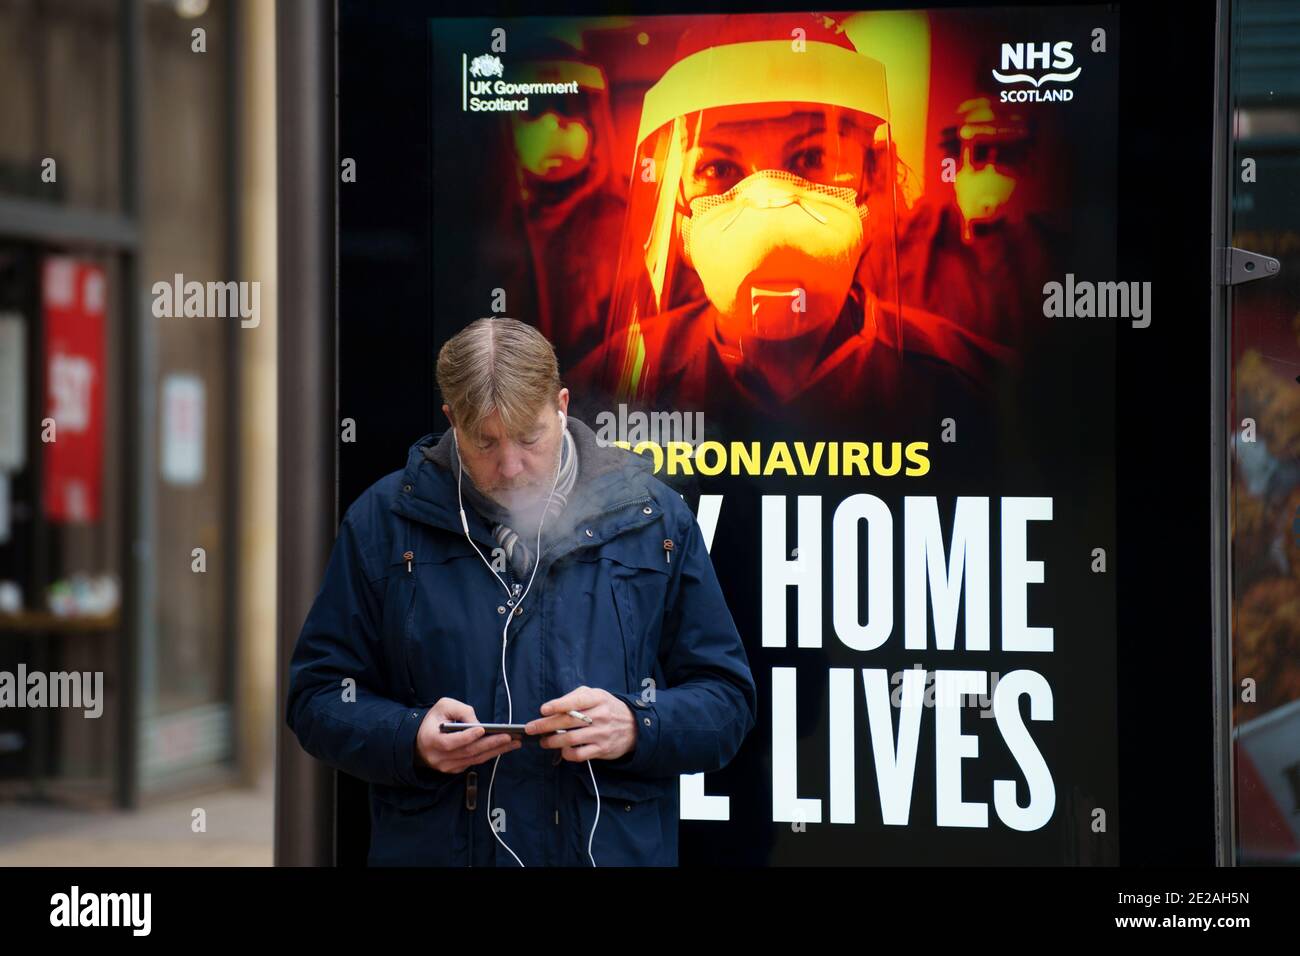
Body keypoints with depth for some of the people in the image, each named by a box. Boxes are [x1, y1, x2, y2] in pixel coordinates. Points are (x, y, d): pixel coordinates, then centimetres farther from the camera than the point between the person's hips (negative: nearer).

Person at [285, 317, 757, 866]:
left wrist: (635, 728, -17)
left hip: (615, 849, 0)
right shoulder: (385, 519, 0)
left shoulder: (653, 517, 0)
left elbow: (727, 699, 3)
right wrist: (412, 741, -17)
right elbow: (318, 697, 2)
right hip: (434, 848, 0)